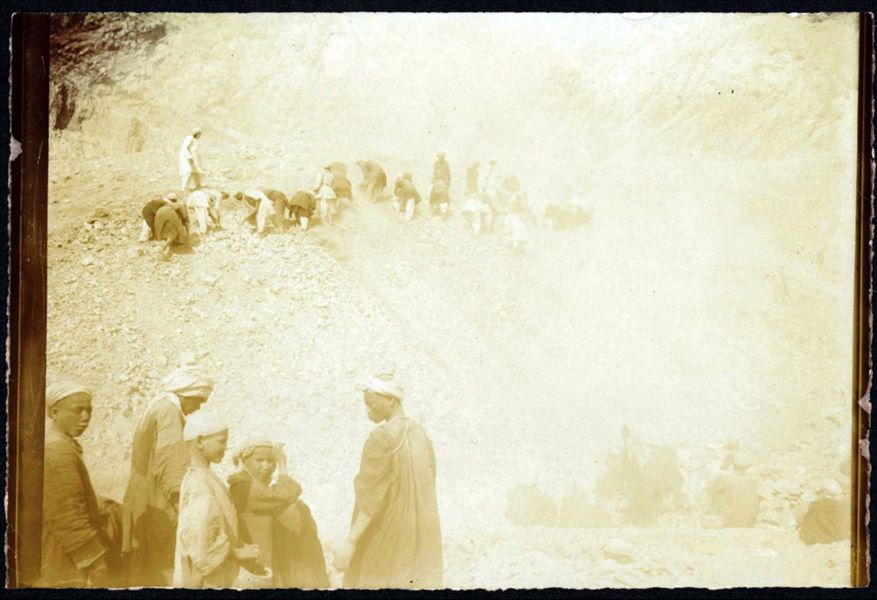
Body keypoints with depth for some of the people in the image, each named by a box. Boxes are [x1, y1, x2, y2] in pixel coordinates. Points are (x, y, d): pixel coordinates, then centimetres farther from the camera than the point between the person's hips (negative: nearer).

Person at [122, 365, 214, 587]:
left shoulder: (156, 409, 17)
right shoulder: (169, 411, -13)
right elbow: (171, 464, -24)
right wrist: (181, 500, -28)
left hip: (143, 508, 10)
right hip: (160, 510, -10)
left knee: (147, 575, 13)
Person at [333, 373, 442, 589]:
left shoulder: (381, 437, -15)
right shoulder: (420, 435, 9)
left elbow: (371, 497, -20)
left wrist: (350, 542, -22)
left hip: (384, 536, -7)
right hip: (419, 535, 7)